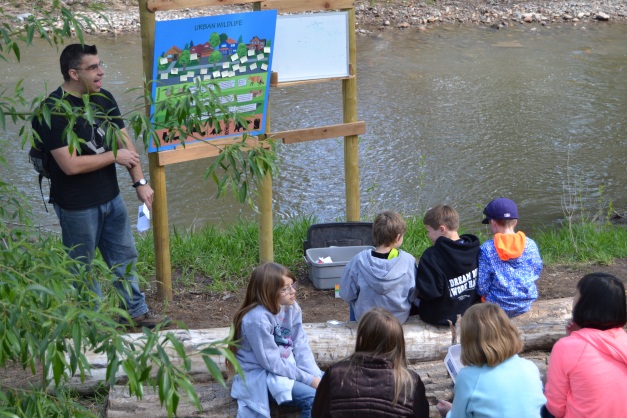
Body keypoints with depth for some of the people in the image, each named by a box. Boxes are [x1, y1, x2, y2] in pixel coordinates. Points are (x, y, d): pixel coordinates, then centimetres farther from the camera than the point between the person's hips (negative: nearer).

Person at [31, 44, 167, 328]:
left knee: (125, 257, 17)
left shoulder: (103, 98, 1)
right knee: (82, 266, 10)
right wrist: (115, 156, -16)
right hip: (77, 206, -7)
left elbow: (124, 141, 7)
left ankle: (135, 311, 32)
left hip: (111, 197, 7)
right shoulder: (53, 111, -22)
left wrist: (139, 182, 0)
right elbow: (71, 165, -26)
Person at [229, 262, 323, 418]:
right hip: (262, 375, -8)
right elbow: (272, 363, -22)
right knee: (314, 399, -24)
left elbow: (301, 345, -2)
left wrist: (315, 376, -16)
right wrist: (308, 379, -20)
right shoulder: (257, 319, -25)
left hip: (289, 367, 8)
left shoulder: (291, 307, -3)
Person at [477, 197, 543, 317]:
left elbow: (482, 286, -12)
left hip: (499, 307, -4)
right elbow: (536, 273, 8)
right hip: (526, 304, 4)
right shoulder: (530, 244, -6)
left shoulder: (487, 249, -15)